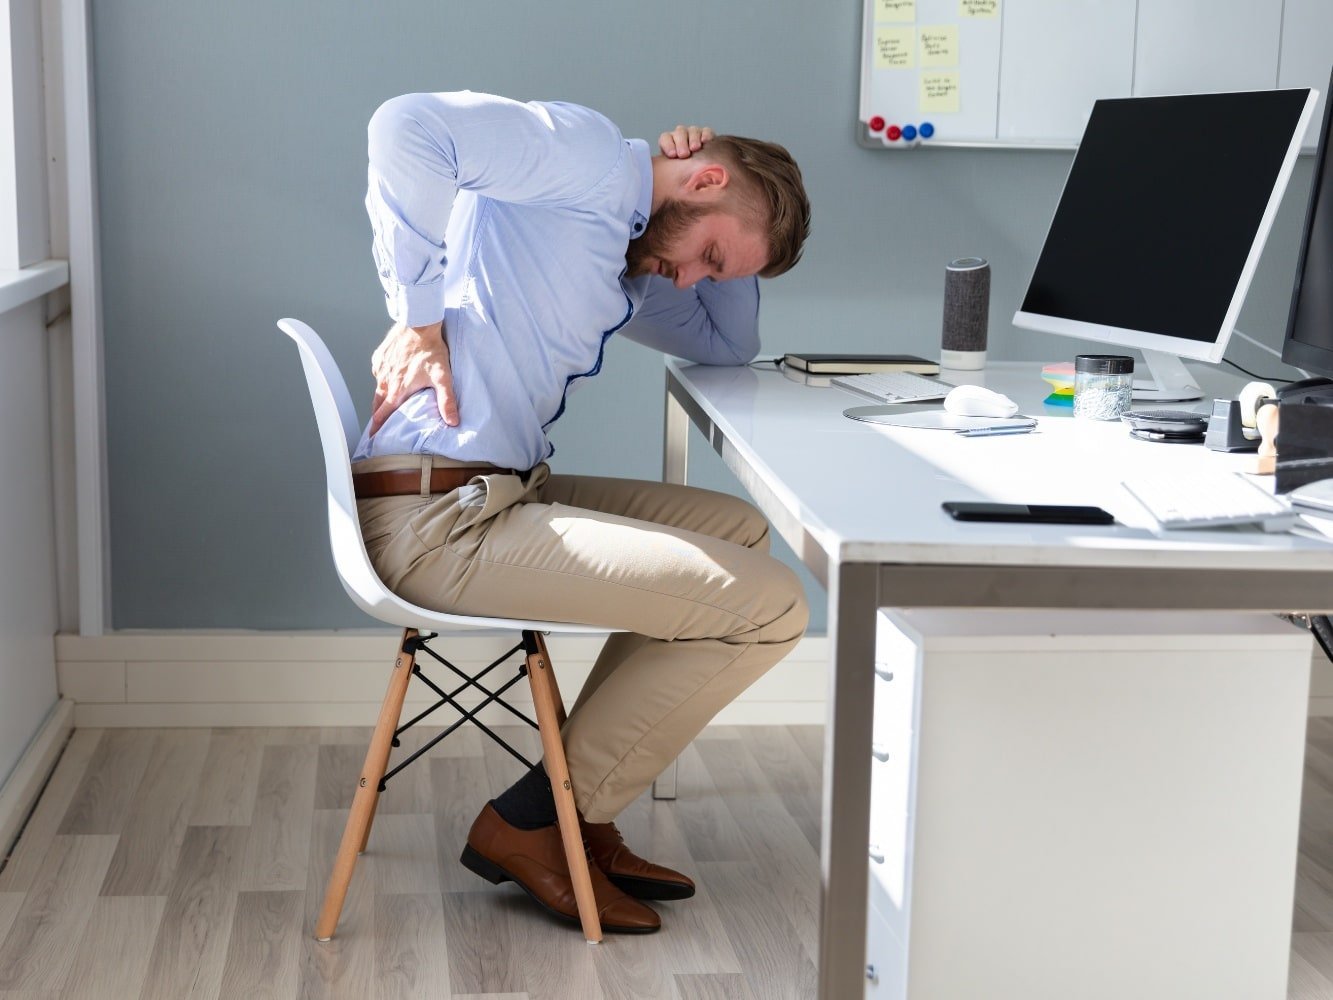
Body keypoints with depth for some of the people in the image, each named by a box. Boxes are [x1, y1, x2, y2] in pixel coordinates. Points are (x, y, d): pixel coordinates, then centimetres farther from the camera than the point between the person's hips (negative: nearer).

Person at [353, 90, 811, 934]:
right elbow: (408, 125, -21)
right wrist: (420, 314, -18)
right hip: (438, 519, -10)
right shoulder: (586, 152, -6)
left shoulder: (627, 258, 23)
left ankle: (582, 815, 17)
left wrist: (718, 269, 19)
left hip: (505, 494, 10)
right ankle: (530, 824, 3)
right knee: (771, 604, -9)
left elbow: (729, 344, 35)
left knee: (738, 531, 21)